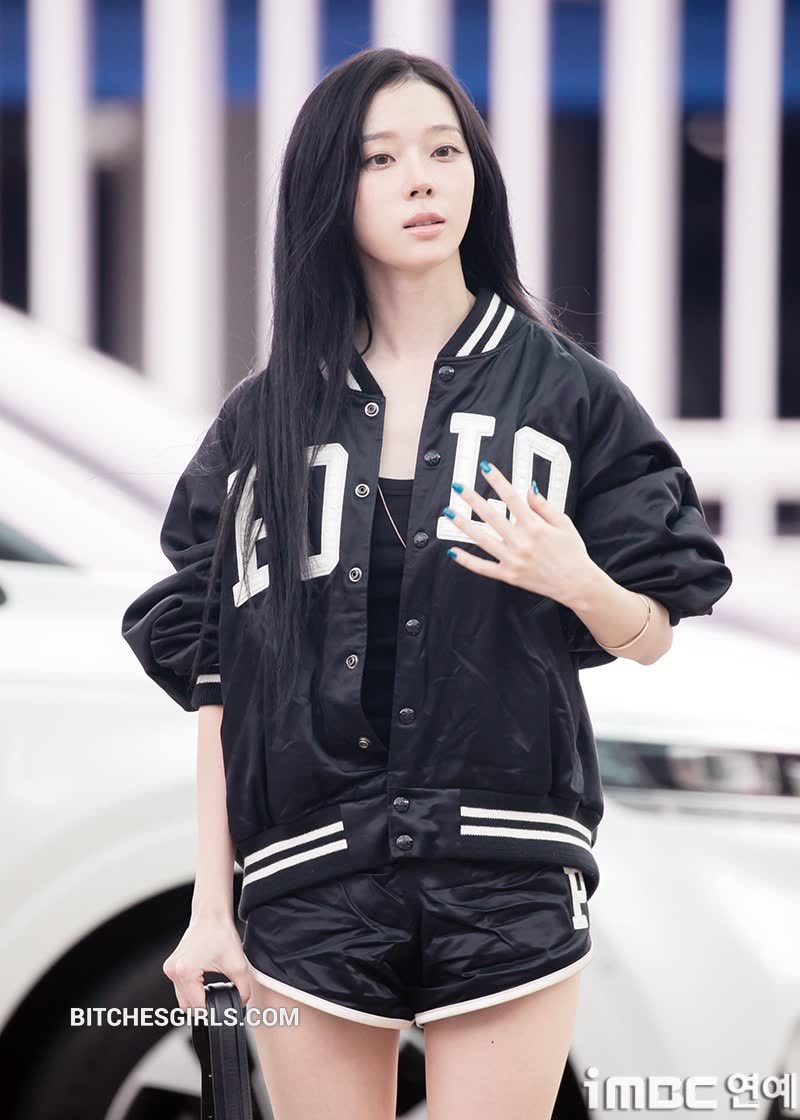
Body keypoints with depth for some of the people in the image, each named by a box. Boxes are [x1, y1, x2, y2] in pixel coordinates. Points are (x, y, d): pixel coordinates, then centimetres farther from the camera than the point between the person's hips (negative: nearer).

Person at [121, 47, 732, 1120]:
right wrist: (210, 906, 4)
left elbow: (651, 637, 7)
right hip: (310, 878, 1)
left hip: (506, 875, -1)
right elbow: (217, 679, 9)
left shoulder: (567, 390, 4)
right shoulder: (263, 422, 7)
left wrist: (577, 582, -16)